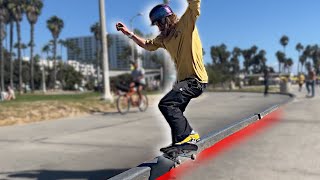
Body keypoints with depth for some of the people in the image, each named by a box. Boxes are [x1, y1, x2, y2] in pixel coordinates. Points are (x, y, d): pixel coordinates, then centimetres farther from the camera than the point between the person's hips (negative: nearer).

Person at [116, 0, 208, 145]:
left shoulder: (186, 24, -6)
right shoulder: (164, 37, 15)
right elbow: (147, 45, 26)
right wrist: (129, 33, 21)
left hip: (195, 80, -9)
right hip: (183, 80, 9)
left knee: (166, 104, -20)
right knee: (174, 113, 15)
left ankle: (187, 135, -9)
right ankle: (179, 144, 30)